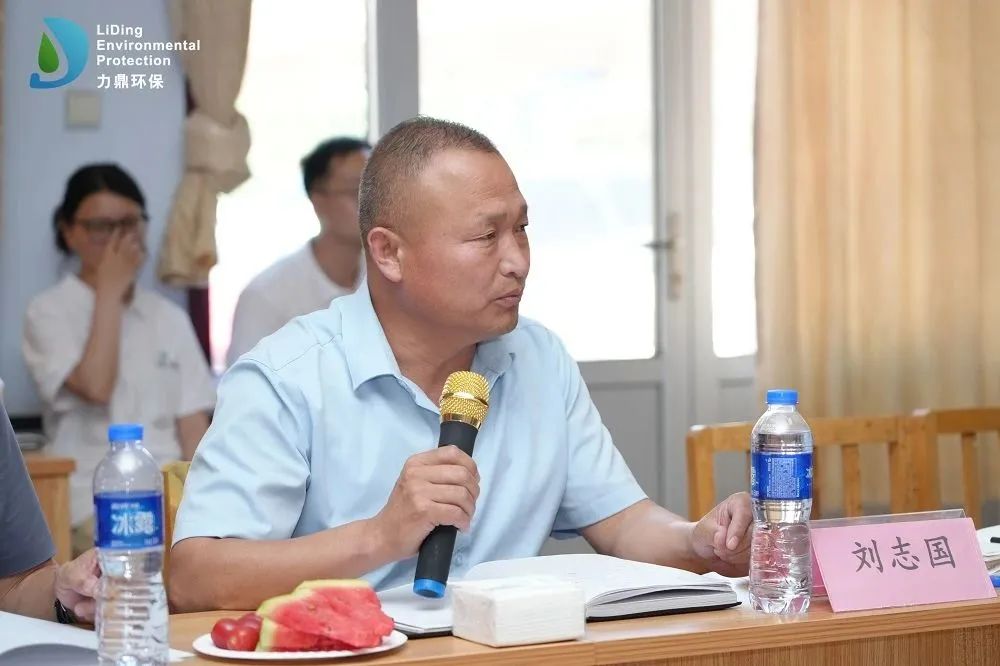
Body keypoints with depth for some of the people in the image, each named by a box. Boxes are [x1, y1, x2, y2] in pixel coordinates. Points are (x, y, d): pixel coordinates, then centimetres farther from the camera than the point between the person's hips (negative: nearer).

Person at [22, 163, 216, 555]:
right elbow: (95, 388, -14)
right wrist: (110, 292, -5)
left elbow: (193, 425, 11)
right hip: (94, 502, -4)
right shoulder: (49, 313, 4)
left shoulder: (169, 318, 17)